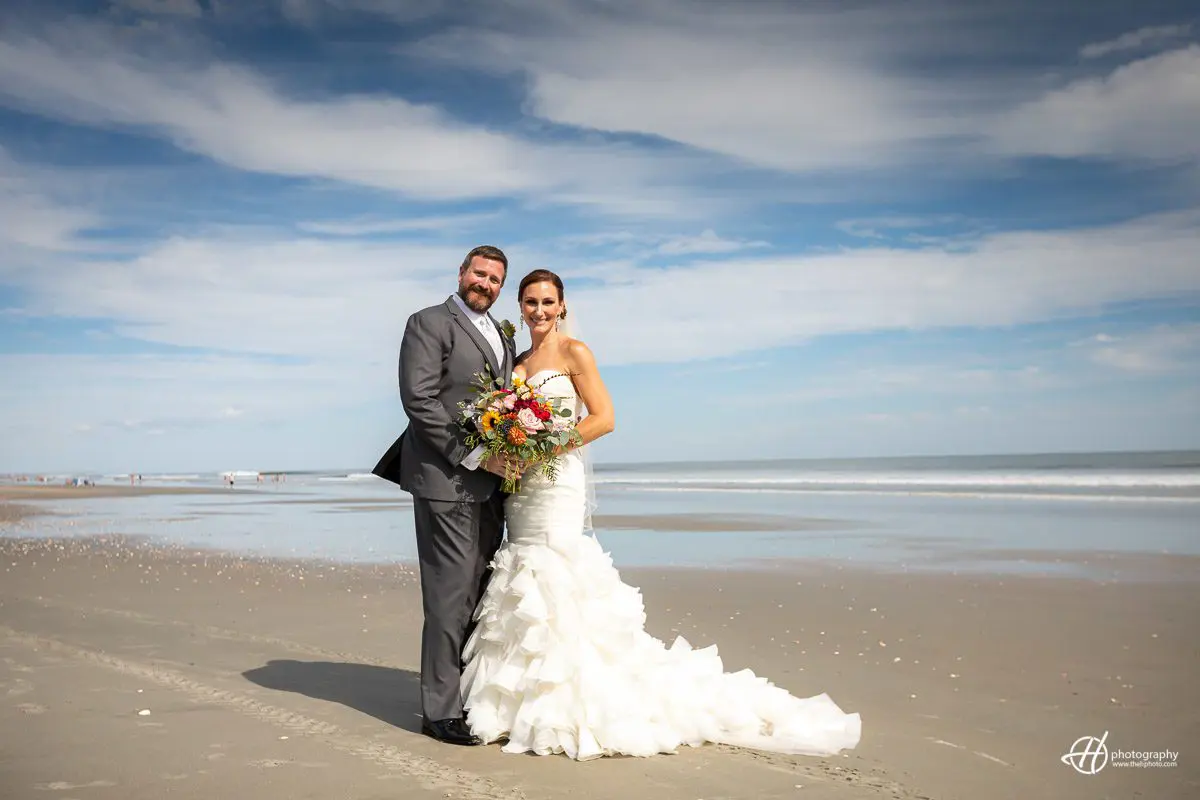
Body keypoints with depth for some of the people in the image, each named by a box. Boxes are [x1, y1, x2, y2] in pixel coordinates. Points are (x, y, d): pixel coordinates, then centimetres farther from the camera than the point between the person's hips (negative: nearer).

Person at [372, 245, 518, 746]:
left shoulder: (502, 337, 21)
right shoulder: (429, 323, -3)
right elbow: (419, 400, -13)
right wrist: (473, 455, -17)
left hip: (489, 484, 8)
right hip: (446, 480, -7)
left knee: (480, 595, 10)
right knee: (451, 596, -6)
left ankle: (472, 696, 19)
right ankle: (441, 710, 3)